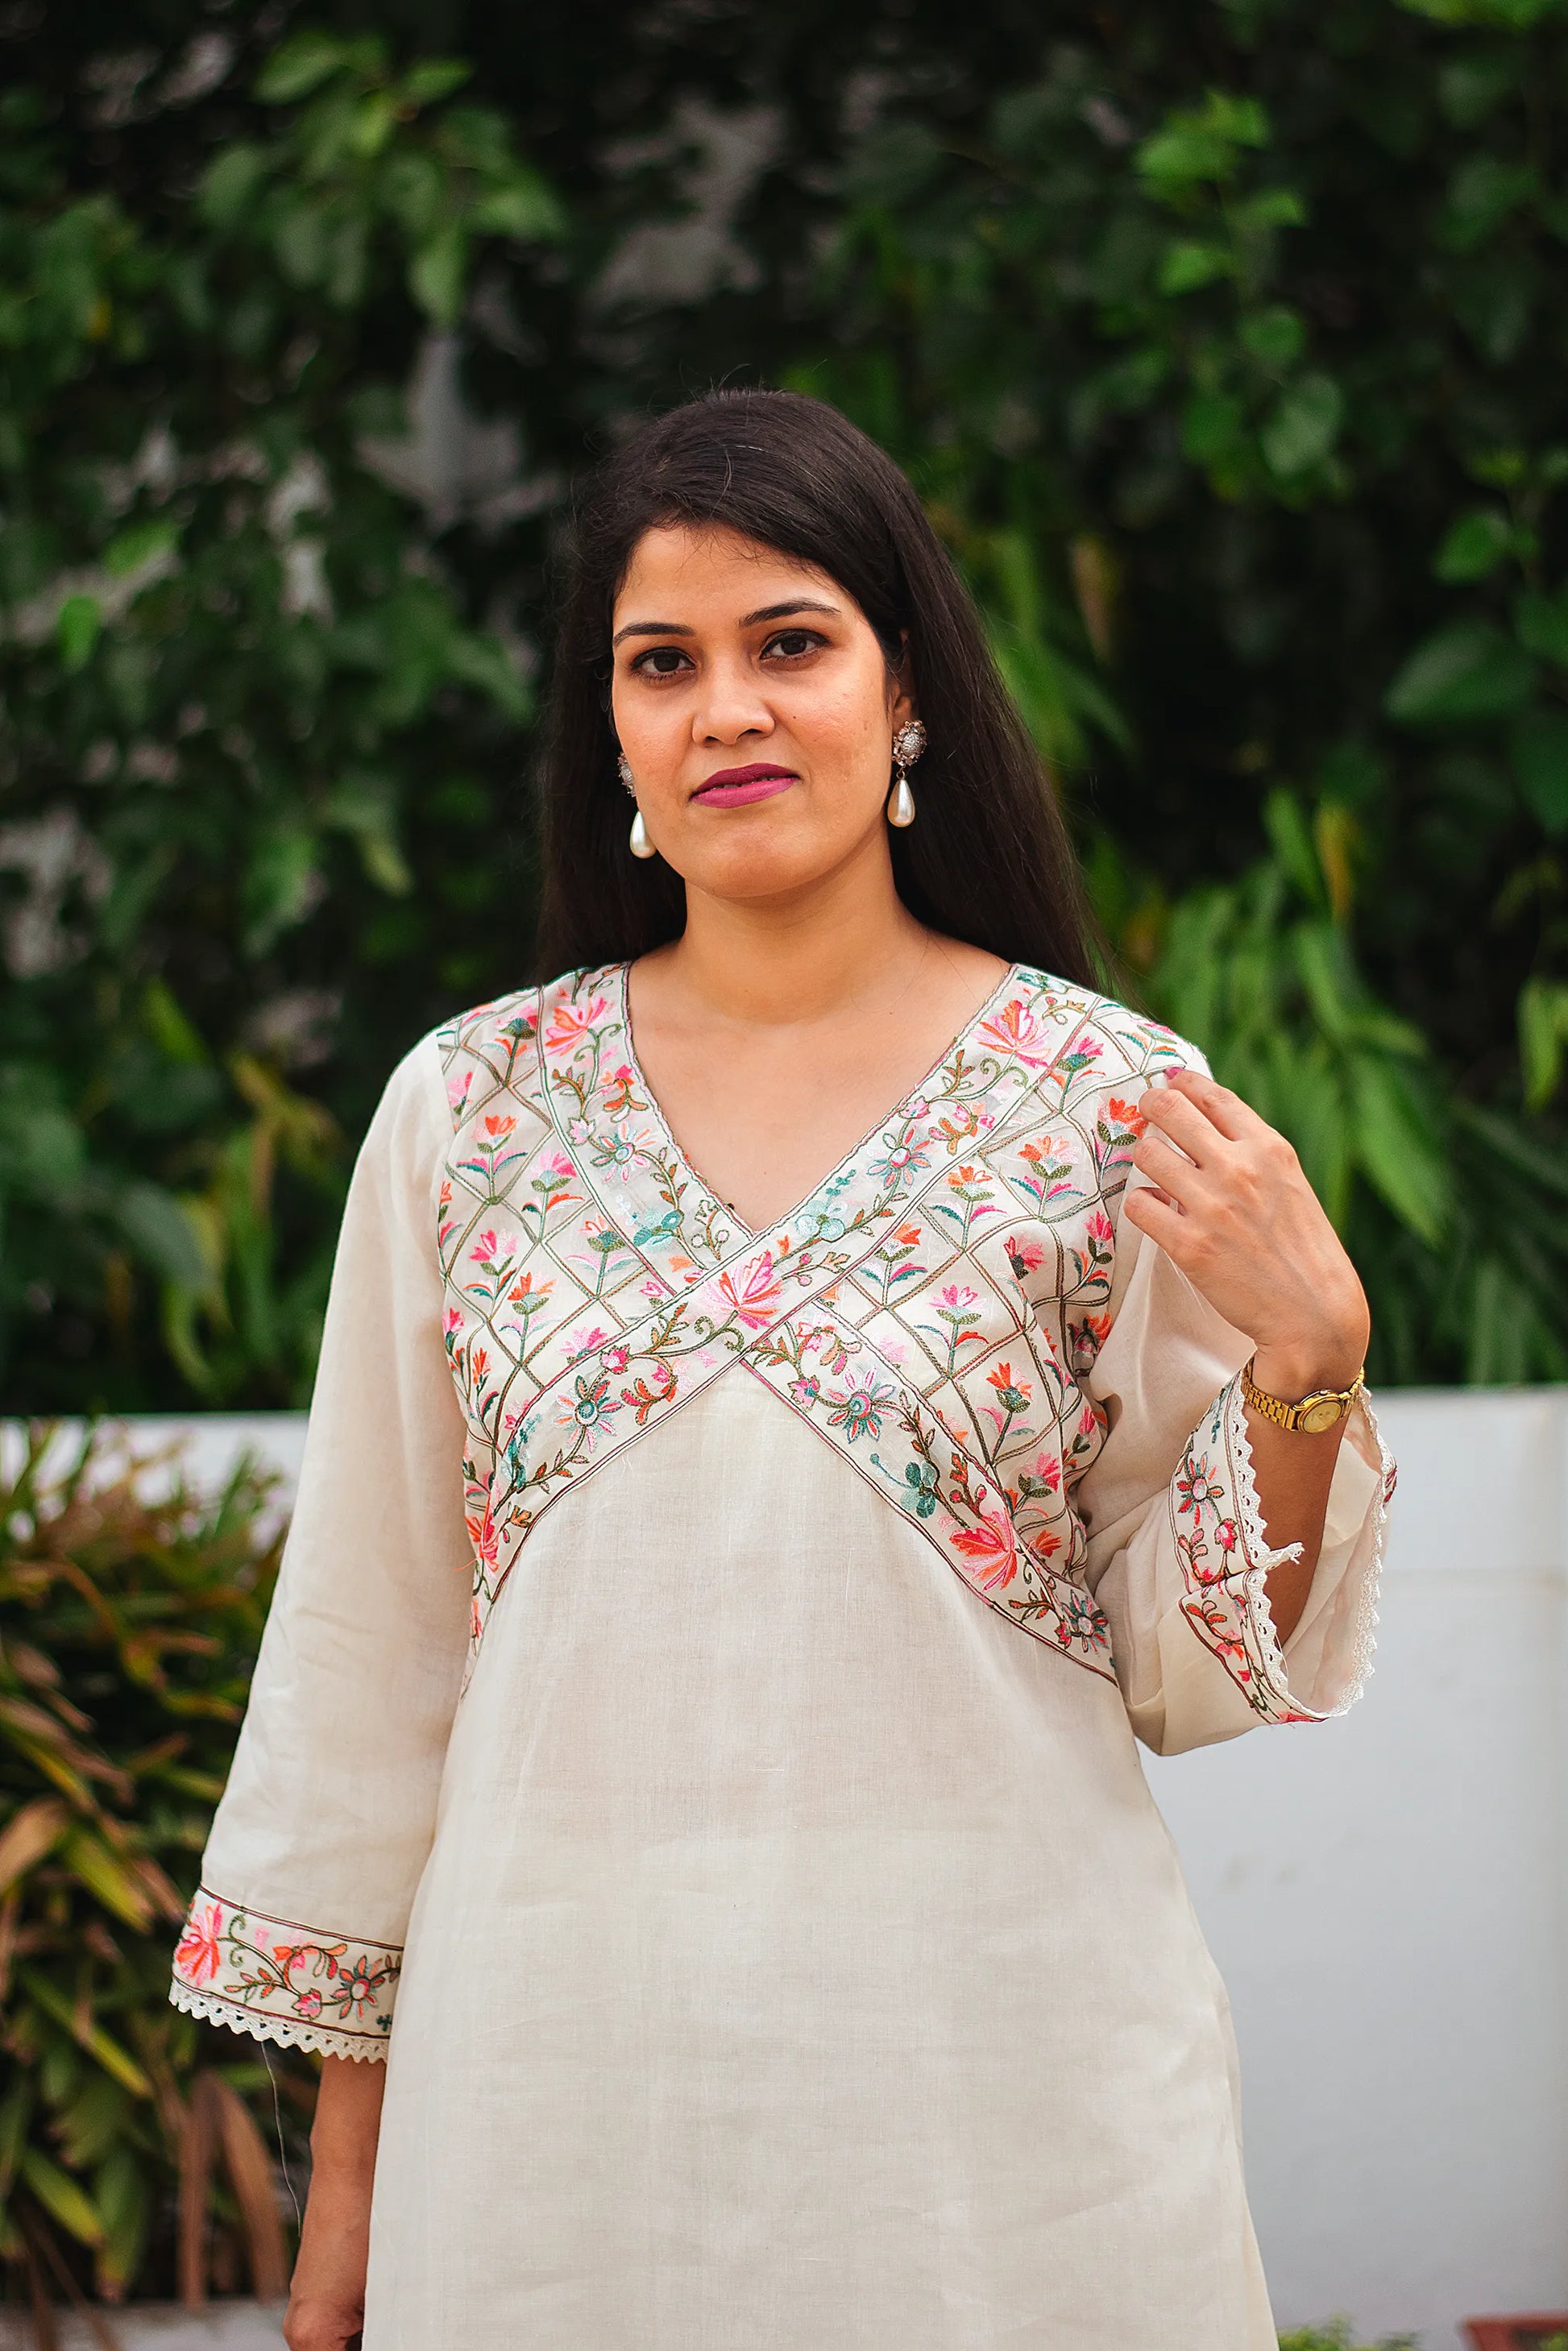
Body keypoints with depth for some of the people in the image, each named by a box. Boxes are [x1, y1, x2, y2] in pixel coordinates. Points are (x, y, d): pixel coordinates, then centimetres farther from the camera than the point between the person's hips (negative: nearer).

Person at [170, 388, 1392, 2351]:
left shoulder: (1114, 1108, -2)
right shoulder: (470, 1108, 2)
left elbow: (1186, 1674, 2)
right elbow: (366, 1659, 7)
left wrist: (1307, 1358, -14)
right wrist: (347, 2170, 8)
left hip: (1007, 2108, -1)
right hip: (560, 2090, 1)